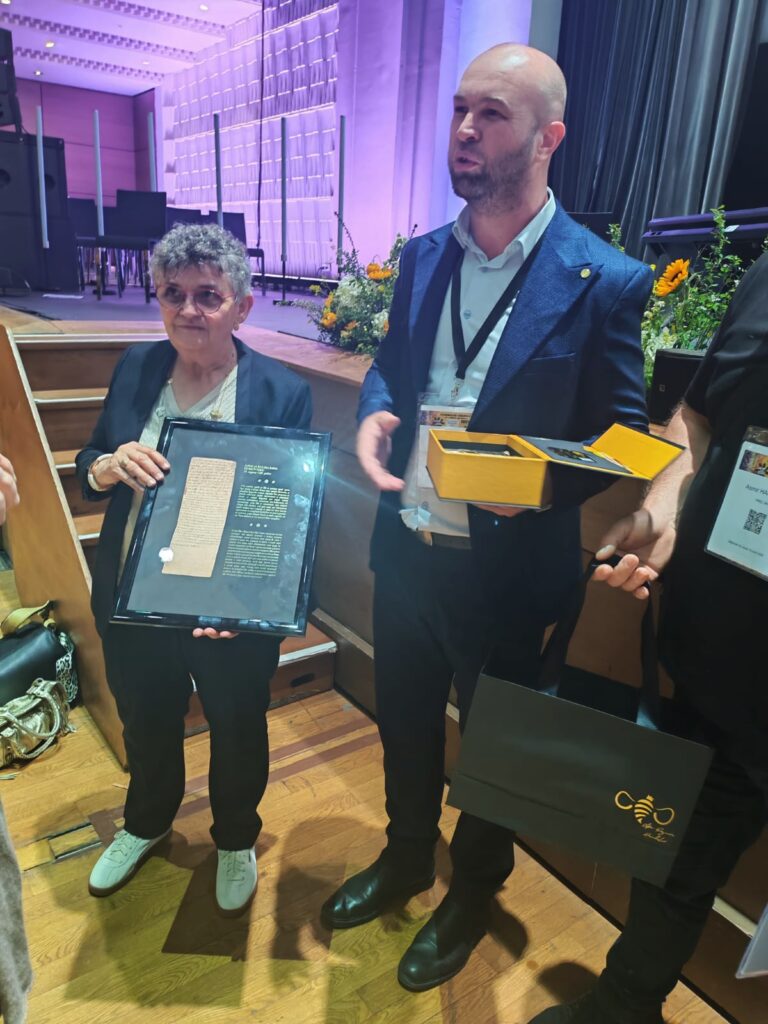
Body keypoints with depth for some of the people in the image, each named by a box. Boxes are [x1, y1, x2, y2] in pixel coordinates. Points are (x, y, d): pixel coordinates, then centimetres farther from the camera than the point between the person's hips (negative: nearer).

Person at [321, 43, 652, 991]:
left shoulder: (604, 281, -13)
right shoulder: (422, 255, 3)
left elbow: (623, 436, -9)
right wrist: (374, 416, -9)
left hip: (505, 564, -4)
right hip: (405, 546, 5)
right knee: (404, 717, 23)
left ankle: (473, 890, 47)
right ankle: (405, 856, 52)